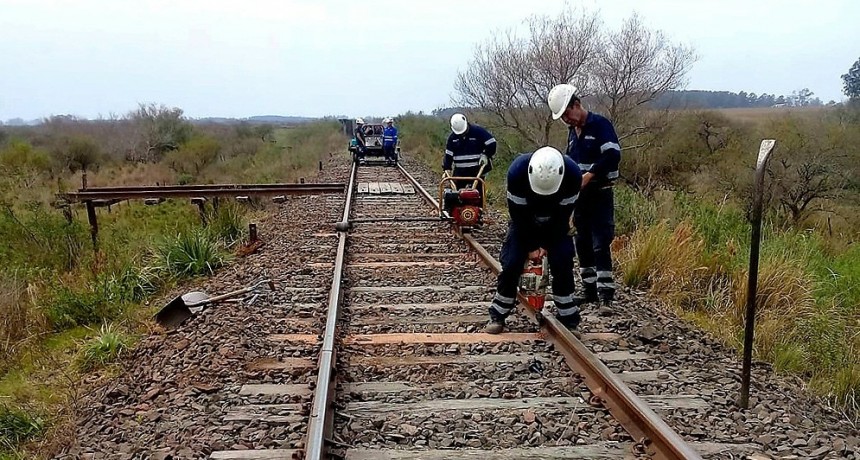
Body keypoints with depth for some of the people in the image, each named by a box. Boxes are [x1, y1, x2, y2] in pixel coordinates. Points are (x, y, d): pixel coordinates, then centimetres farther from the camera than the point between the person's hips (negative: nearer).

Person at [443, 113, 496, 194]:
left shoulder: (477, 131, -10)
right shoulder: (452, 137, 2)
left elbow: (492, 143, -9)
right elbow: (448, 154, 7)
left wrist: (486, 155, -15)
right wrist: (447, 168, 3)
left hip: (476, 170, -3)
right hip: (460, 170, 4)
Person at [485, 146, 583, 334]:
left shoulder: (573, 174, -31)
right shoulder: (517, 171, -34)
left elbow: (562, 216, -19)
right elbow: (518, 214, -23)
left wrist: (547, 245, -17)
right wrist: (531, 246, -19)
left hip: (555, 225, 1)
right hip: (524, 222, -1)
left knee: (562, 265, -12)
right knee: (511, 264, -11)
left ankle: (569, 320, 0)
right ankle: (497, 316, 4)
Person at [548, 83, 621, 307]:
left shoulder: (600, 124, -10)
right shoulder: (573, 132, 15)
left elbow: (613, 155, -20)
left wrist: (589, 175, -23)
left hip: (600, 193, -8)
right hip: (580, 194, 8)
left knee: (601, 244, -11)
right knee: (583, 243, 10)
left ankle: (606, 294, -8)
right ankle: (589, 289, 19)